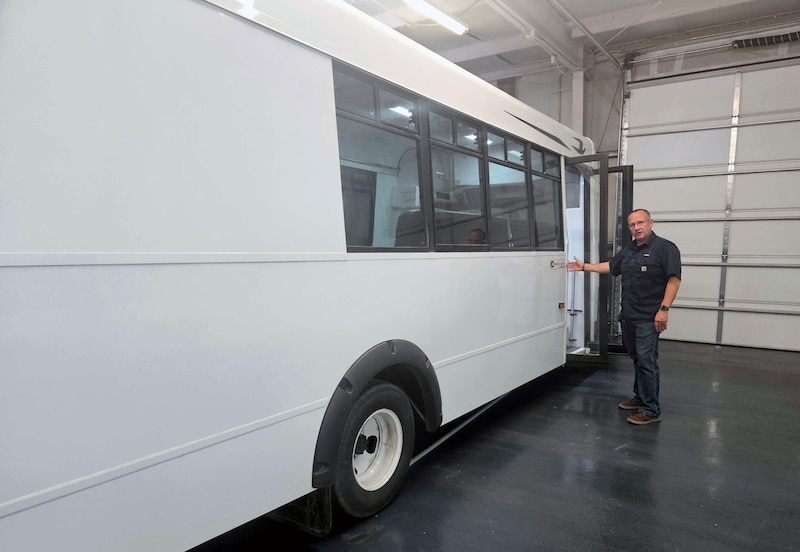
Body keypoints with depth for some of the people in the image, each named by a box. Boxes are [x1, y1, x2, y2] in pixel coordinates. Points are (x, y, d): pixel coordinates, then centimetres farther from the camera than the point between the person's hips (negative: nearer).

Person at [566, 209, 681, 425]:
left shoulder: (665, 248, -9)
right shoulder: (629, 250, 14)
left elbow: (674, 279, -14)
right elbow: (610, 266, 24)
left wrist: (664, 308, -21)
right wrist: (584, 266, 19)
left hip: (648, 318, -7)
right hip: (628, 316, 8)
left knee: (646, 361, -7)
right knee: (636, 358, 17)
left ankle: (651, 410, 1)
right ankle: (640, 397, 30)